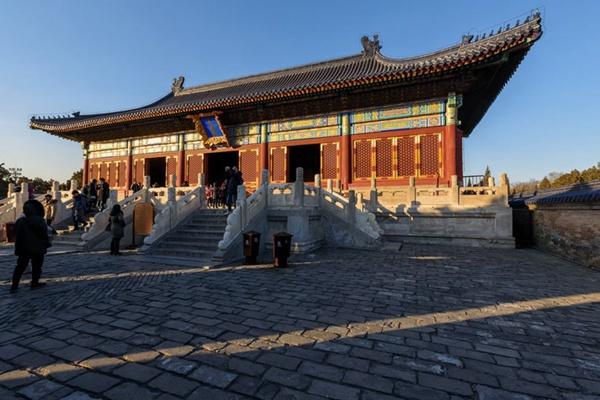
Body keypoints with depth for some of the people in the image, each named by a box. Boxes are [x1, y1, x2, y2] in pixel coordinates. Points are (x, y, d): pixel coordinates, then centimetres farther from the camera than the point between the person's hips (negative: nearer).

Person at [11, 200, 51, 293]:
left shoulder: (20, 221, 1)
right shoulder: (39, 221, -13)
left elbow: (18, 237, 8)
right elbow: (44, 234, -10)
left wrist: (17, 249, 15)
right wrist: (46, 244, 2)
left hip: (24, 249, 4)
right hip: (38, 248, -4)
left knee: (20, 267, 10)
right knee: (37, 267, 9)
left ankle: (14, 286, 8)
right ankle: (35, 283, 13)